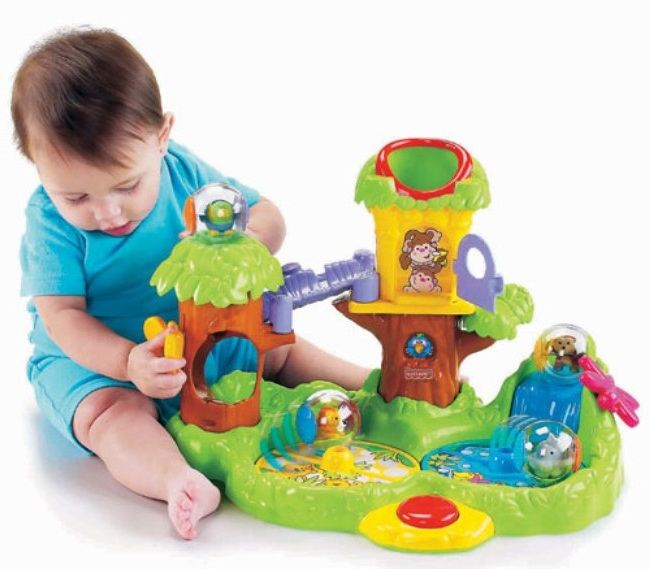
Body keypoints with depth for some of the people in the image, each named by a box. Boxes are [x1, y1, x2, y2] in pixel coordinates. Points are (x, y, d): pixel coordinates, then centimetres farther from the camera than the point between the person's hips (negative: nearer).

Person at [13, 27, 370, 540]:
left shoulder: (184, 172, -11)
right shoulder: (49, 220, -20)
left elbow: (269, 218, -4)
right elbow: (62, 315, -23)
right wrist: (128, 361, -40)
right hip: (93, 358, -5)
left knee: (280, 348, 6)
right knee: (109, 411, -34)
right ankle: (179, 482, -58)